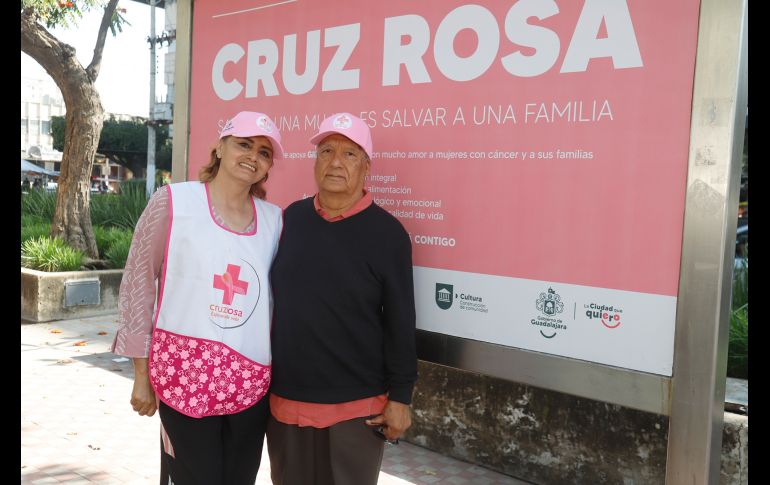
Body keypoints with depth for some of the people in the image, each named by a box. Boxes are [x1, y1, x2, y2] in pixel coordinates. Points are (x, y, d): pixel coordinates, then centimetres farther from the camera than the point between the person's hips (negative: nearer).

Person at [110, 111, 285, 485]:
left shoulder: (273, 219, 7)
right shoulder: (173, 201, -3)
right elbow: (137, 282, 0)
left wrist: (278, 371, 10)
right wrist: (142, 374, -1)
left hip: (251, 382, 4)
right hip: (185, 374, -3)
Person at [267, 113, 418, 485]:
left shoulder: (387, 232, -9)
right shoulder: (291, 217, 3)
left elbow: (400, 324, -8)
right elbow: (270, 297, 10)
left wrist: (400, 398, -7)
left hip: (355, 406, -4)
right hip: (284, 398, 4)